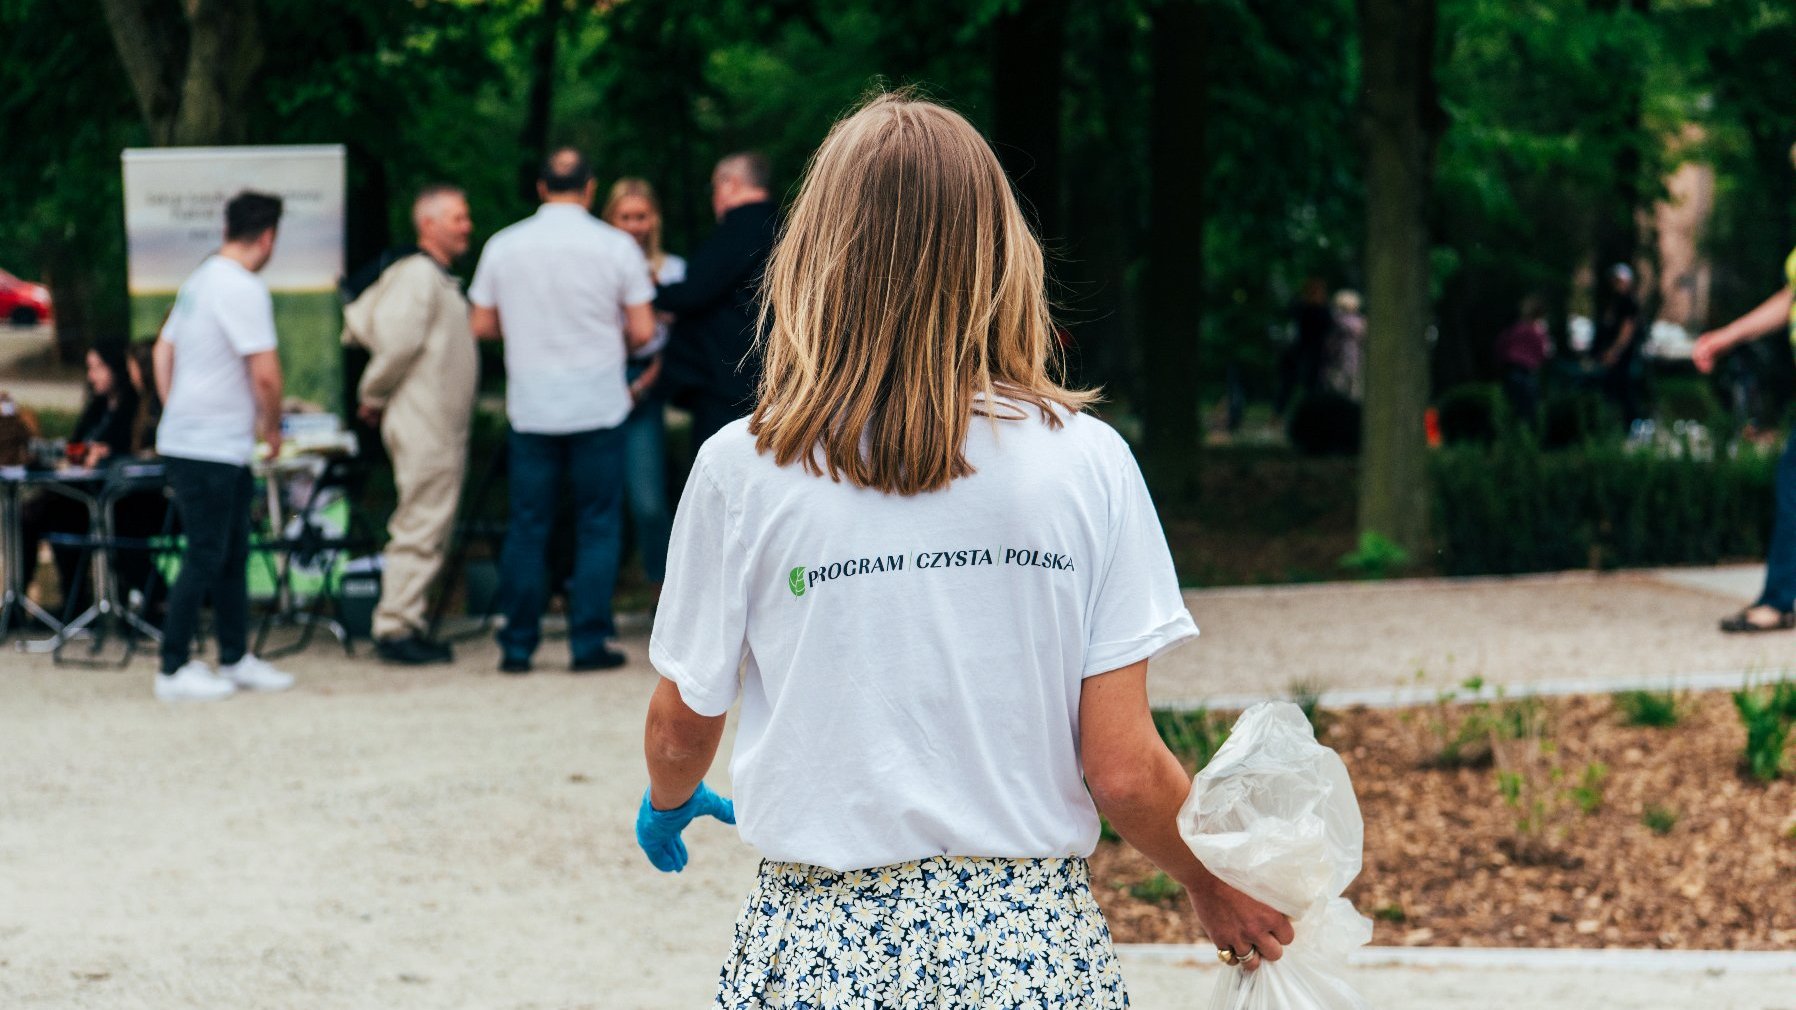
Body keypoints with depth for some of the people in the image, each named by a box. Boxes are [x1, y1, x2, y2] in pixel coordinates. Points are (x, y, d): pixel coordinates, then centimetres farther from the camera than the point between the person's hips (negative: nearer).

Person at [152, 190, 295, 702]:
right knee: (205, 558, -3)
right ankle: (174, 670, 2)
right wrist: (272, 427, -4)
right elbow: (265, 374, -20)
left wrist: (174, 415, 22)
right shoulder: (245, 289, -17)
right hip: (211, 449, -9)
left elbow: (163, 351, 19)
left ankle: (235, 659, 23)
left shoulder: (199, 280, 12)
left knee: (233, 554, 15)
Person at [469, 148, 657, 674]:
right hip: (599, 407, -2)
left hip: (530, 408, 2)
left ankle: (518, 645, 9)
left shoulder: (503, 246, 1)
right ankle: (589, 641, 3)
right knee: (598, 525, 5)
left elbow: (483, 326, 7)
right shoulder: (615, 246, -5)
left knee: (527, 526, 8)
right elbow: (643, 331, -4)